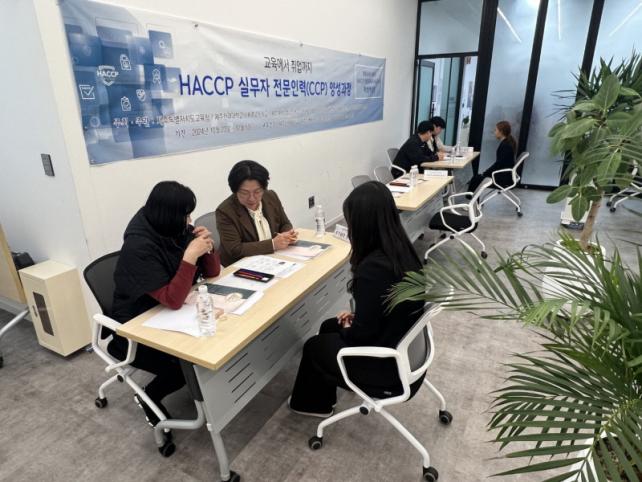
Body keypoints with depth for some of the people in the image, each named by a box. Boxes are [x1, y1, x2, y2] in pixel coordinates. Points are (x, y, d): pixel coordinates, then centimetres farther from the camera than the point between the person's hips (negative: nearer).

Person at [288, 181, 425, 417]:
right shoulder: (402, 249, -7)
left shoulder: (371, 269, -33)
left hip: (388, 366, -8)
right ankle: (320, 397, 43)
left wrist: (347, 330, -3)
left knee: (313, 346, 15)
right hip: (407, 347, 8)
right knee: (329, 326, 24)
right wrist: (356, 317, 7)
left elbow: (362, 334, -23)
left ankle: (312, 404, 41)